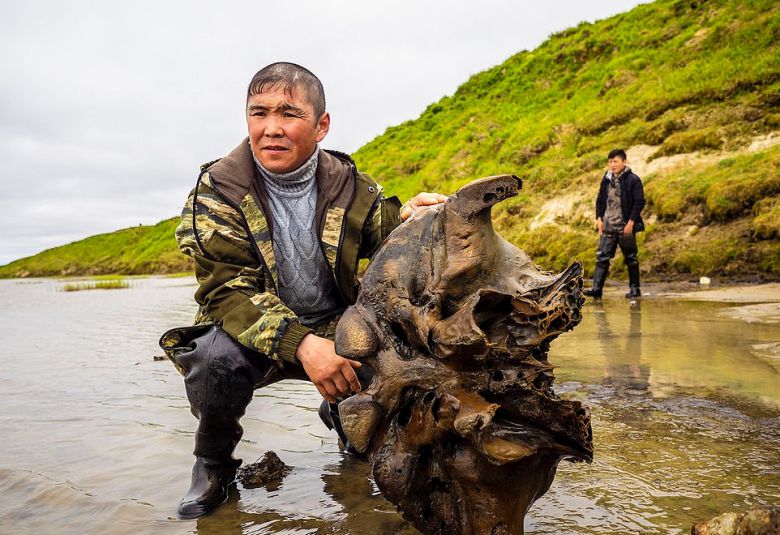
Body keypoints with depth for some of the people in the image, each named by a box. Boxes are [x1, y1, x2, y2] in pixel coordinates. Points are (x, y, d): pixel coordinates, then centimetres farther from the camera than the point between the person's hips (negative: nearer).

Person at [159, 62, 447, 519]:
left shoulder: (349, 185, -2)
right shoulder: (219, 189, -11)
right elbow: (227, 288, -20)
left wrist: (407, 220, -28)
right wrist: (300, 343, -35)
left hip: (335, 331, 3)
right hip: (253, 334, -3)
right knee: (216, 358, -34)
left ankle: (343, 413, 17)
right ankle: (214, 463, 0)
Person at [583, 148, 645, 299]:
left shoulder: (633, 180, -7)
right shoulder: (606, 179, 9)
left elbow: (639, 202, -10)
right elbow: (600, 200, 16)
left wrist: (631, 222, -15)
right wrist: (599, 218, 5)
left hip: (625, 227, -5)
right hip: (607, 226, 5)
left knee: (630, 258, 7)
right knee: (602, 256, -3)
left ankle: (634, 288, 18)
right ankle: (597, 288, -5)